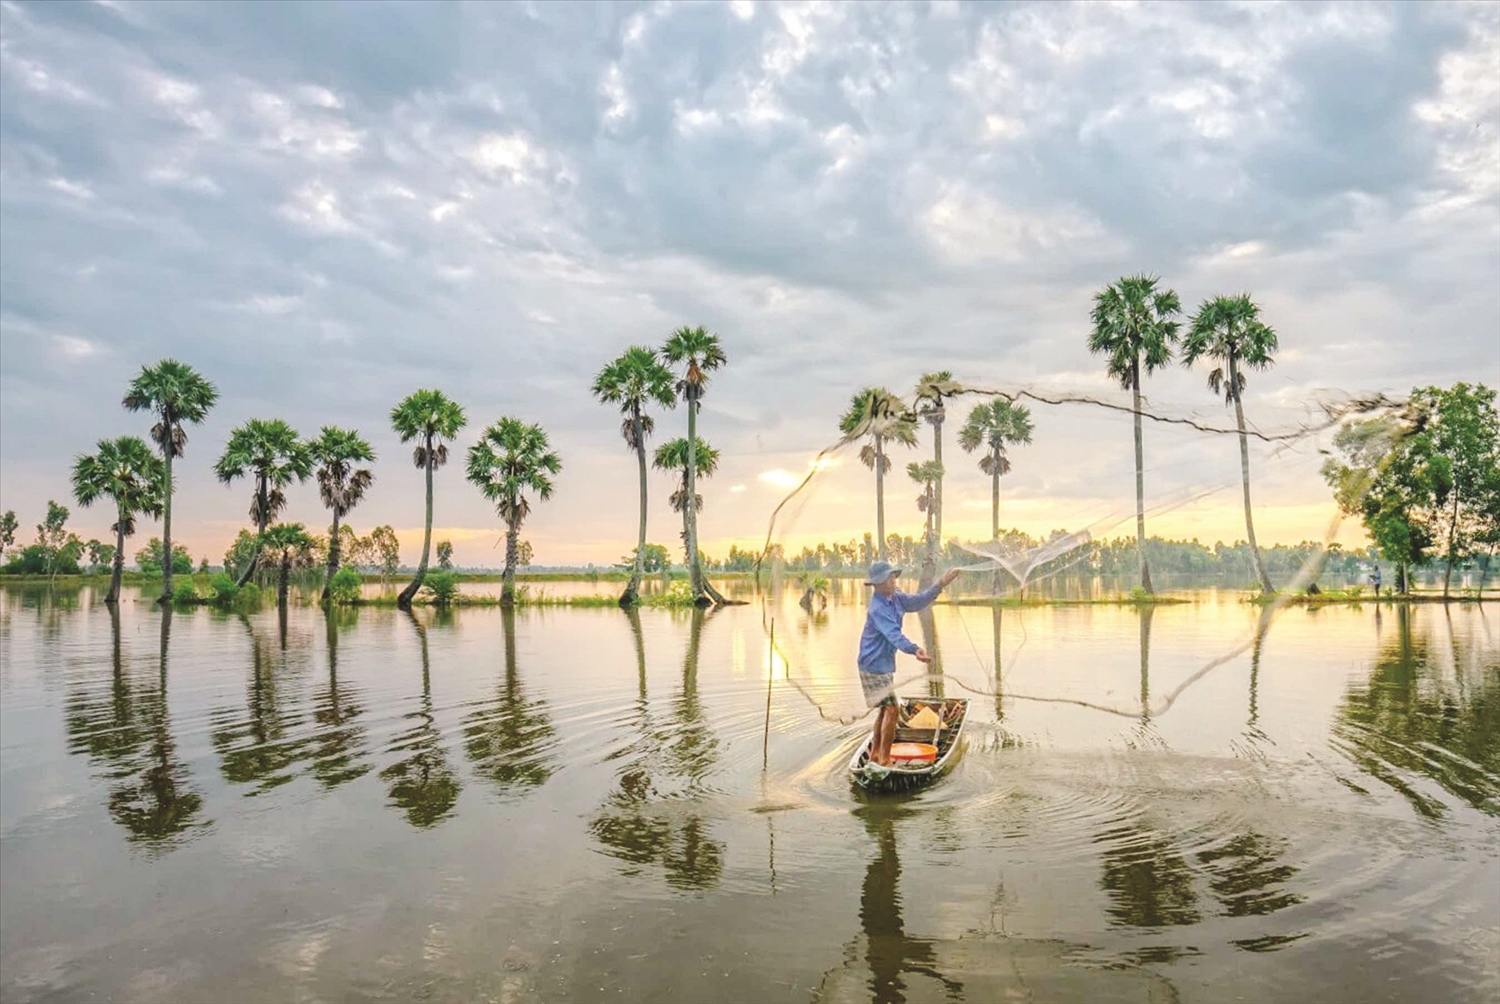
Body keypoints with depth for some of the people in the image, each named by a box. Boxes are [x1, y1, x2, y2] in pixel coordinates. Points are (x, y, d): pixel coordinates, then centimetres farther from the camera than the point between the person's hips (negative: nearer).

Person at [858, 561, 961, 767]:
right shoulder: (877, 609, -25)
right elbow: (894, 635, -38)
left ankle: (874, 754, 31)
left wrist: (941, 584, 1)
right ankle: (884, 759, -7)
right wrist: (914, 650, -54)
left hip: (885, 665, 10)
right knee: (892, 709, -13)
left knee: (885, 709, 19)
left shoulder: (896, 598, 3)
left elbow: (918, 601, 10)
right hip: (874, 666, -10)